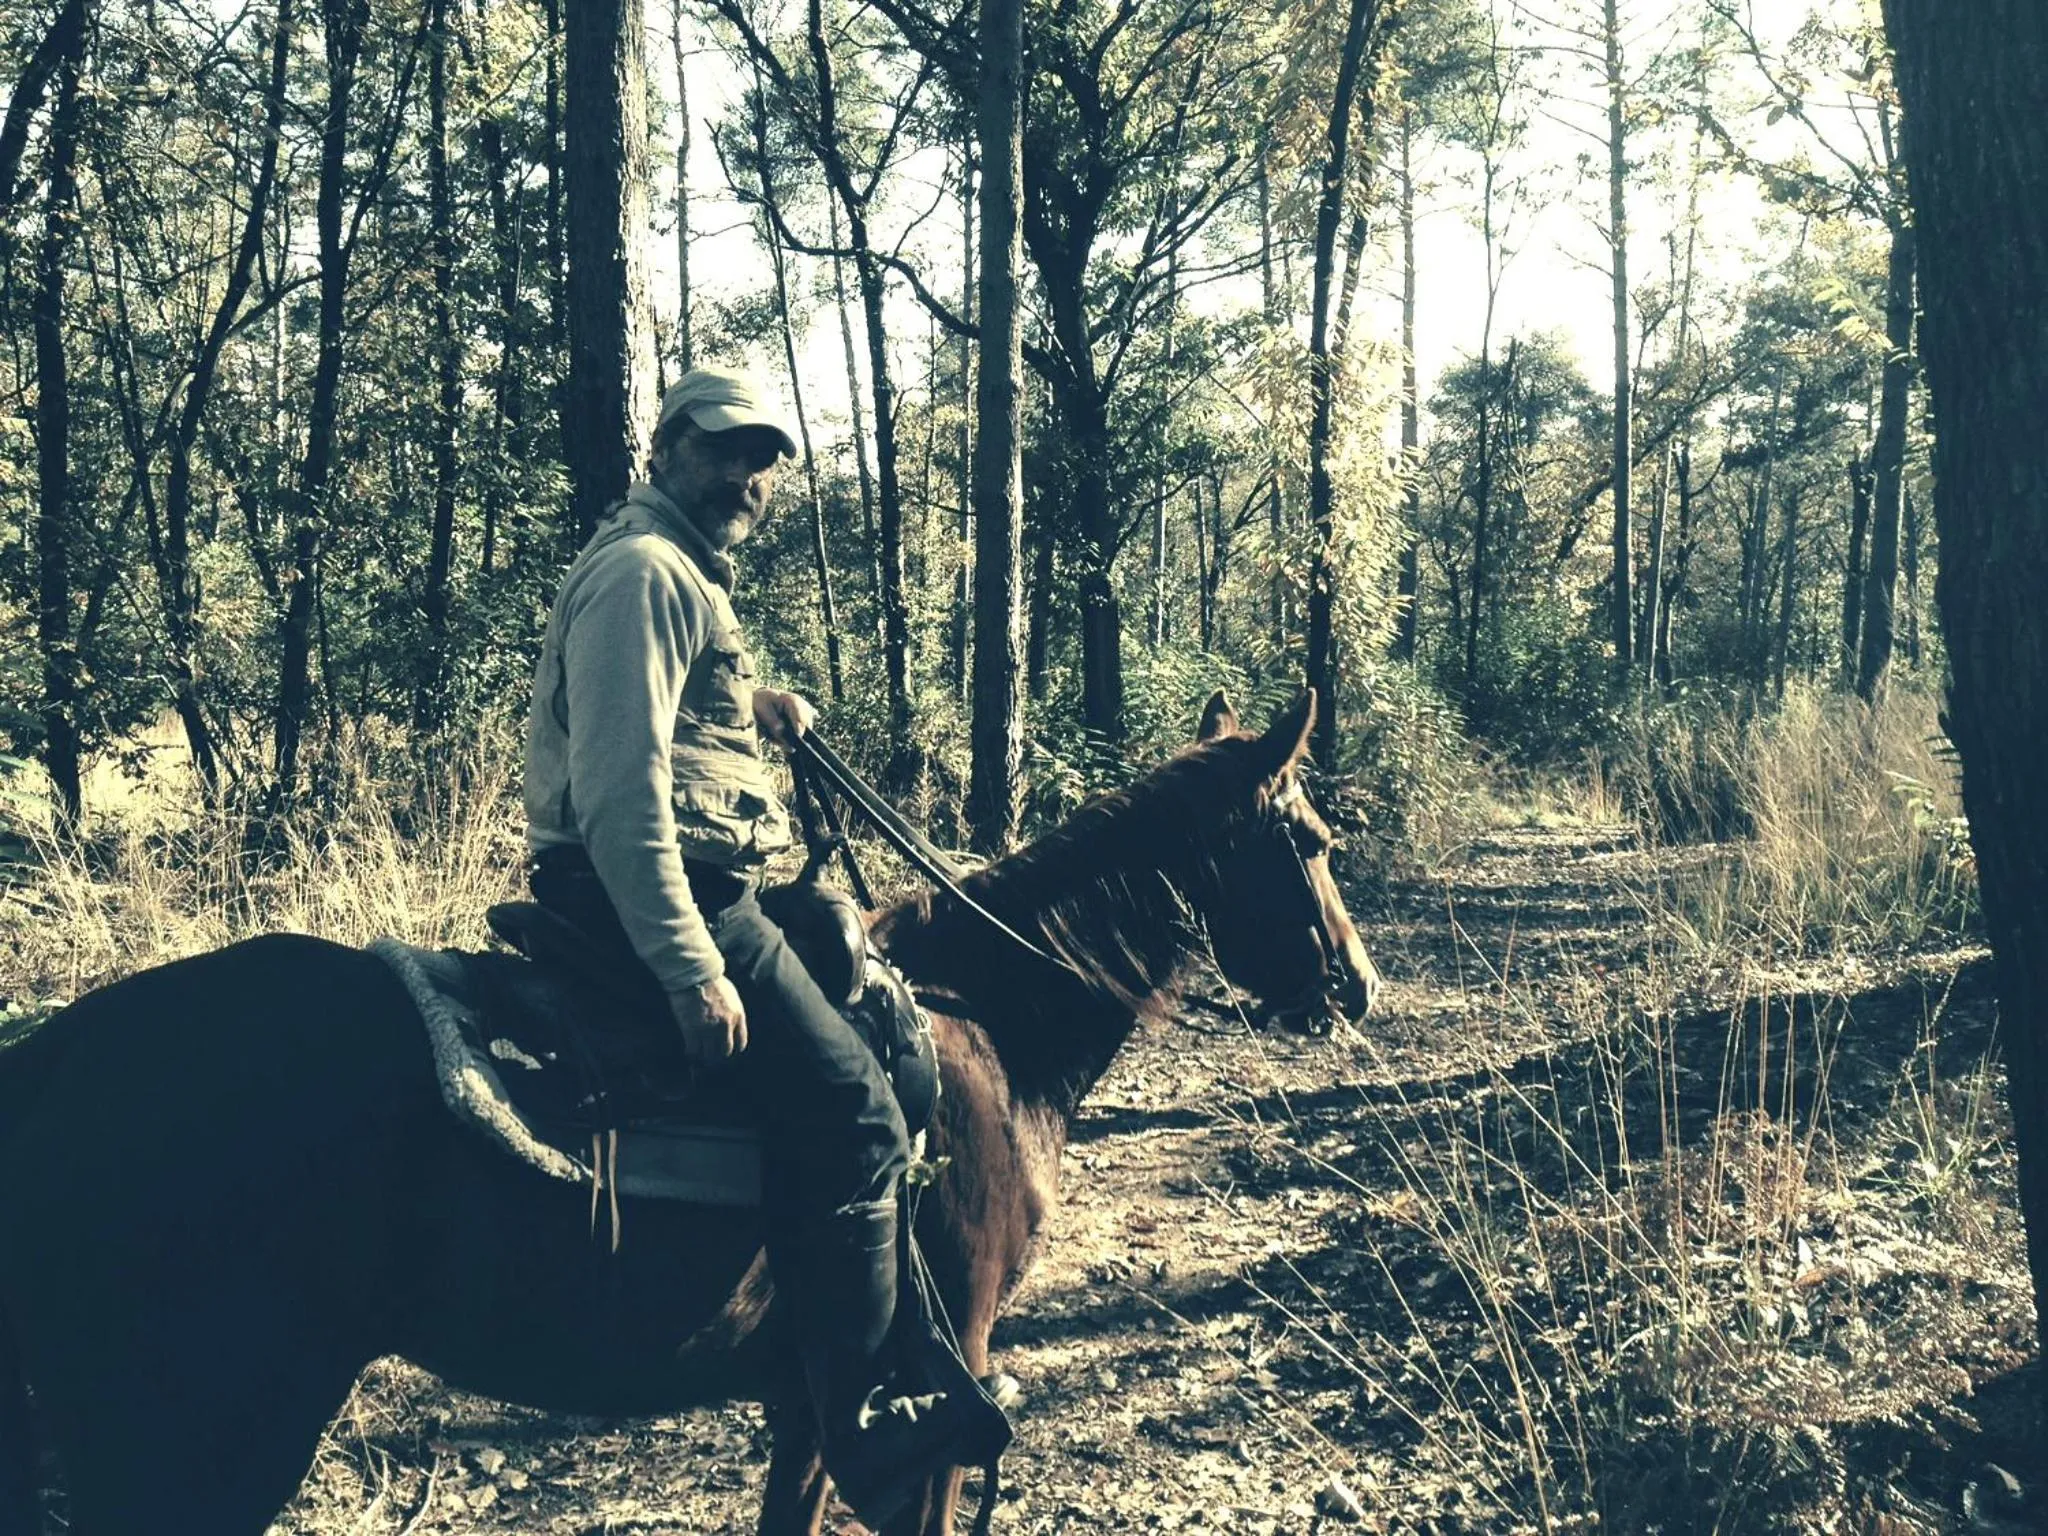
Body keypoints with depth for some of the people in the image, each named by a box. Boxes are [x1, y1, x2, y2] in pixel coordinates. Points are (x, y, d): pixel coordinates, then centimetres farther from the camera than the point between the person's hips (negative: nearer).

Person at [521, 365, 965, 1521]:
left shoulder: (691, 576, 20)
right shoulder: (646, 571, -13)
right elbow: (623, 789, -23)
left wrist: (755, 711, 12)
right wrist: (693, 971, -26)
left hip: (699, 885, 11)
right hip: (659, 893, -11)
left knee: (870, 995, 20)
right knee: (853, 1111, -15)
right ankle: (866, 1428, -4)